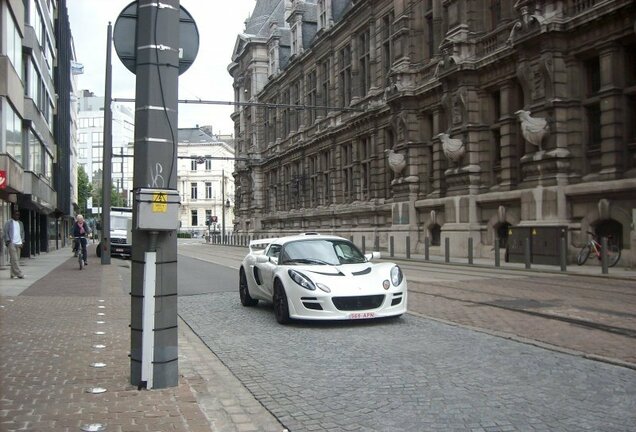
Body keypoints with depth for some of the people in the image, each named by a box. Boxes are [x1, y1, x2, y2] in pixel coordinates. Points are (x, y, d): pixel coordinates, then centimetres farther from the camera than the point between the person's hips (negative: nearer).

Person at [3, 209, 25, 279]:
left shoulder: (20, 223, 17)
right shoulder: (9, 222, 1)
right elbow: (5, 232, -2)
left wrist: (22, 241, 12)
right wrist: (8, 240, -10)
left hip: (18, 244, 6)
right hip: (12, 243, -5)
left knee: (17, 259, 3)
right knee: (14, 259, -10)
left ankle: (13, 274, 9)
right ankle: (19, 274, -15)